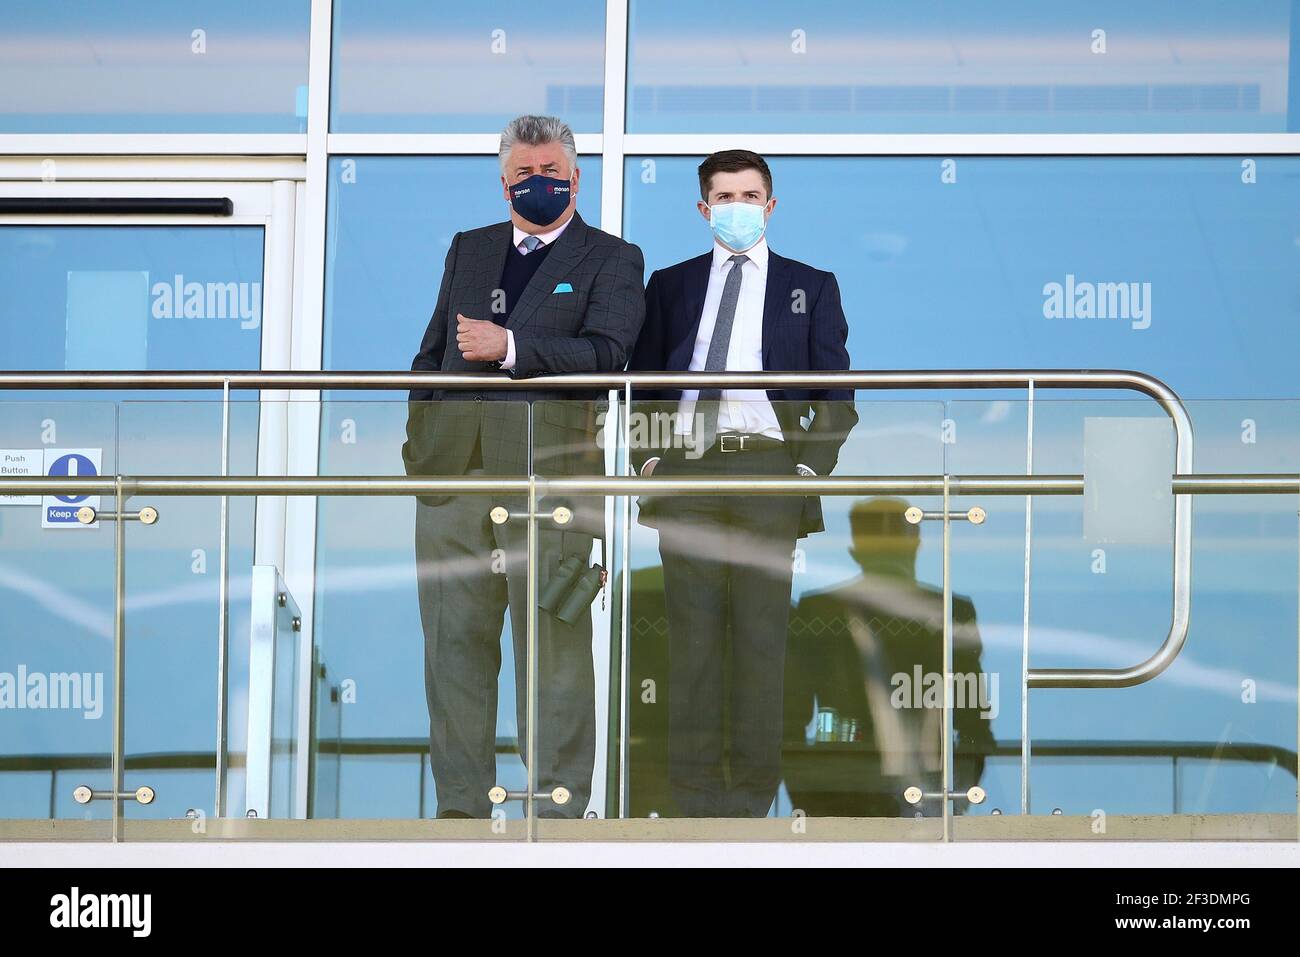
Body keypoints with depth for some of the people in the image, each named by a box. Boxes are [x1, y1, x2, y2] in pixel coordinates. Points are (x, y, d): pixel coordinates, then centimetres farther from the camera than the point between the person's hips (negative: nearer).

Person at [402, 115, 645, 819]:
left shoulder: (611, 260, 6)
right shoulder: (468, 251, 21)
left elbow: (606, 354, -8)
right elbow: (432, 354, 24)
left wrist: (509, 348, -15)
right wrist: (416, 438, 11)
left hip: (548, 470, -4)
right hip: (453, 469, 4)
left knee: (553, 648, -3)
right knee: (455, 642, 5)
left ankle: (558, 808, 1)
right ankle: (461, 806, 11)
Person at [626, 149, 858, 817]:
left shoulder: (810, 287, 12)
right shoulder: (670, 286, 16)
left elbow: (837, 393, 9)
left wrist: (811, 467, -3)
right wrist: (647, 457, 2)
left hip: (769, 470, -1)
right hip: (685, 469, 1)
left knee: (762, 631, -3)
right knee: (691, 632, -1)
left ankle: (754, 788, 0)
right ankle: (694, 788, 2)